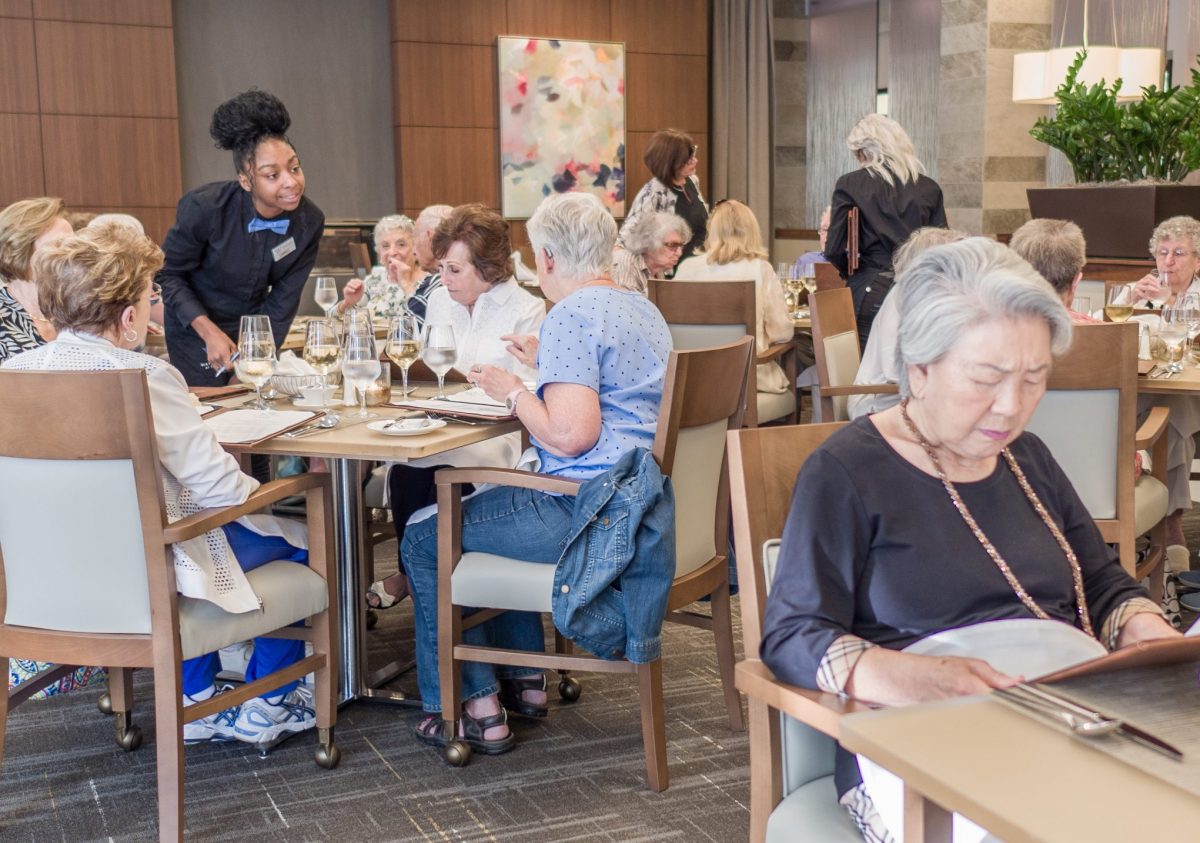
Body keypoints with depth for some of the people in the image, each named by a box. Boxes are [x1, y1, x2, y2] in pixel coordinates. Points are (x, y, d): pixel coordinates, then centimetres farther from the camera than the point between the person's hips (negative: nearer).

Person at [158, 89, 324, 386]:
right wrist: (209, 331, -23)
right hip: (196, 326, -3)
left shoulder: (309, 222, -17)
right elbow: (168, 273, -12)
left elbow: (282, 303, -9)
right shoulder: (205, 207, -26)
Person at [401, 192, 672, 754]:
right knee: (490, 505, 33)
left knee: (424, 541, 5)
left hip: (586, 514, -10)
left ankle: (471, 707, 8)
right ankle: (524, 677, 34)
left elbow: (571, 434, -26)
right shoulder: (643, 310, 14)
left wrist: (514, 392, -10)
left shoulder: (571, 317, -17)